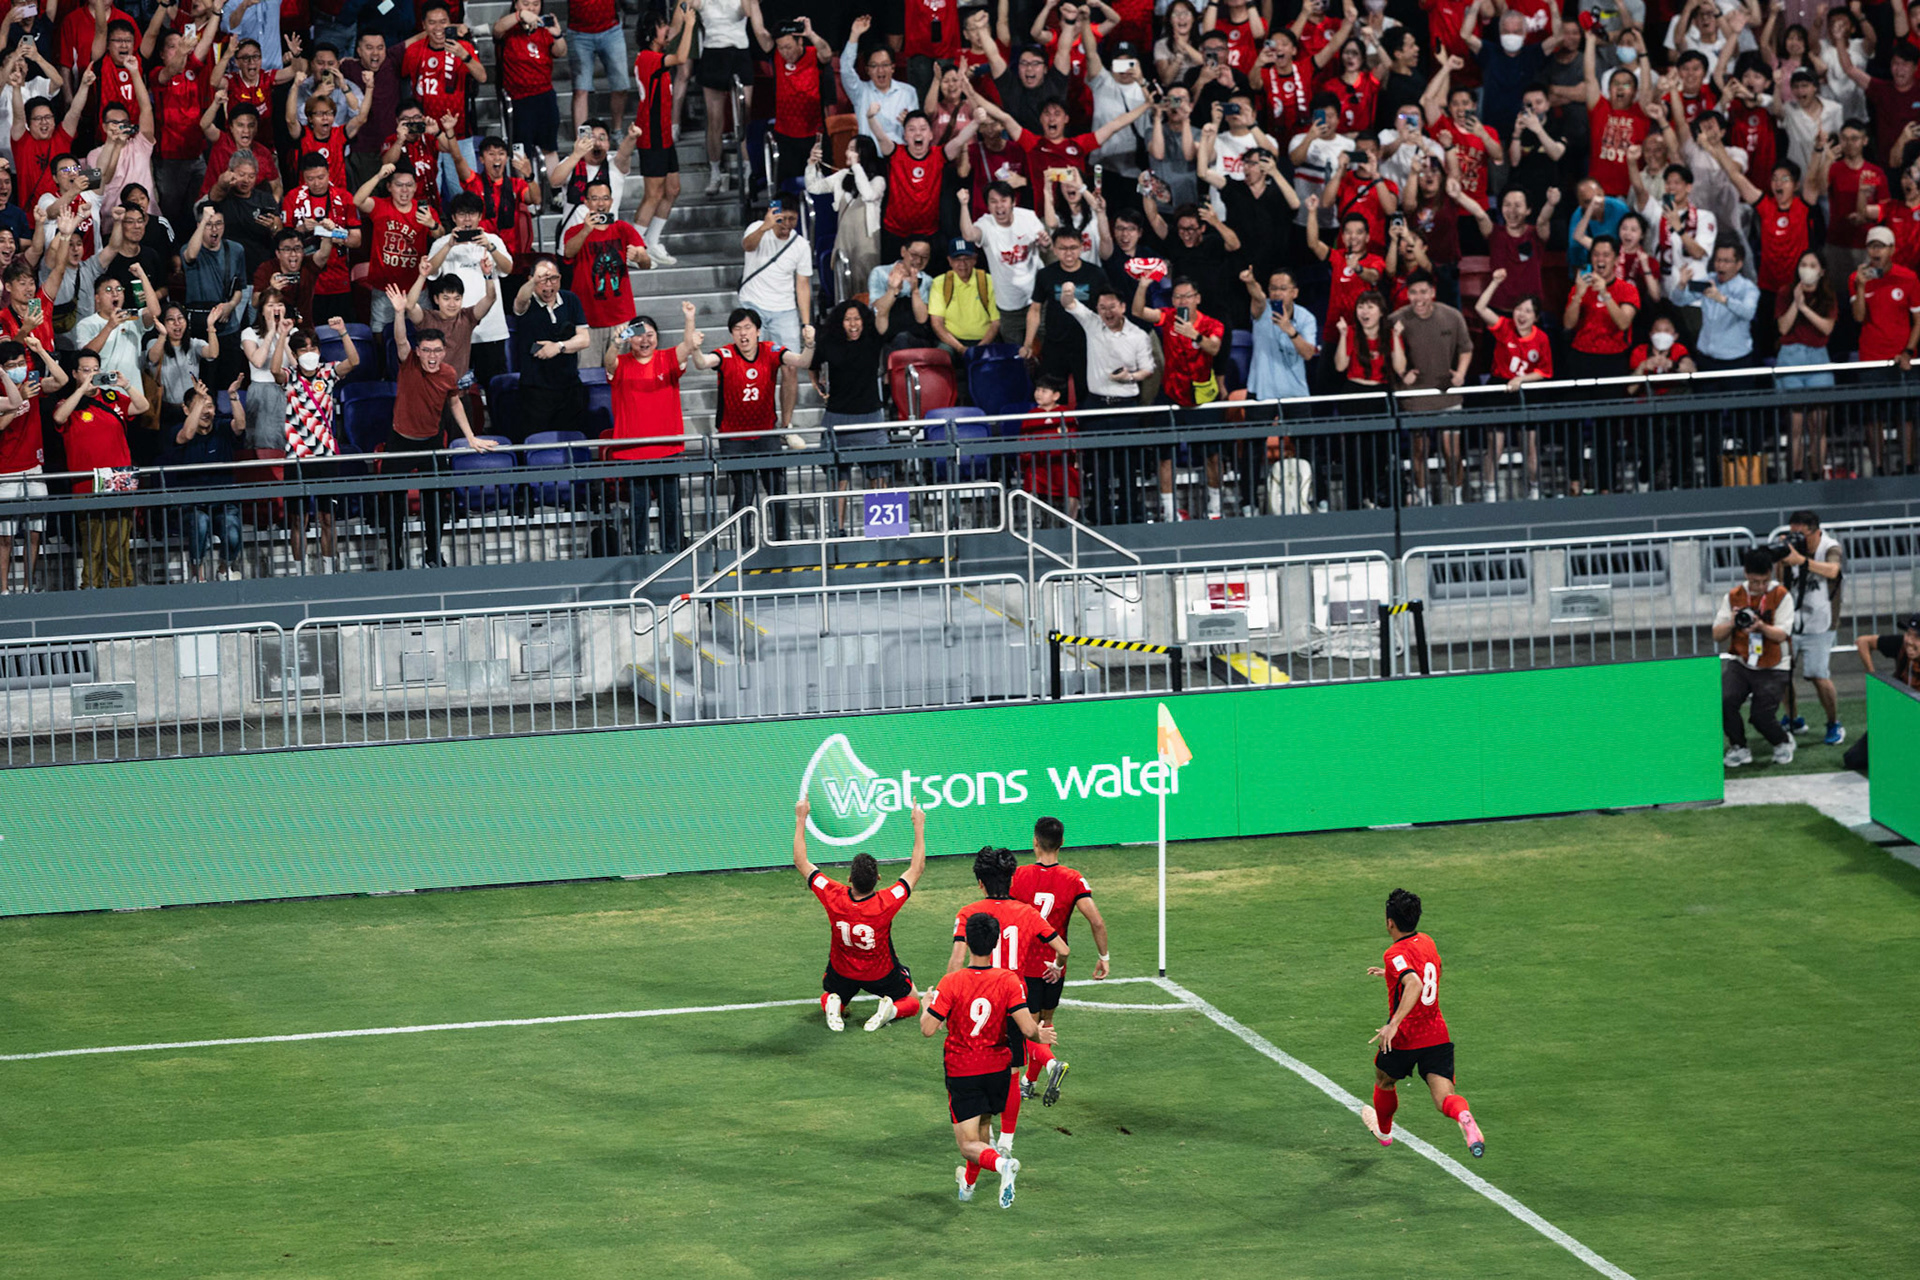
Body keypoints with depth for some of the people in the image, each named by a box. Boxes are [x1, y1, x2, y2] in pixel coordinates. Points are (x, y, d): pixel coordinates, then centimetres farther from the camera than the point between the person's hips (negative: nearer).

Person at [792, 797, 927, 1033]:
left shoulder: (834, 898, -30)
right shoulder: (886, 904, -33)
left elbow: (801, 862, -19)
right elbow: (917, 868, -21)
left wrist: (801, 820, -14)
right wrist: (919, 826, -15)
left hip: (843, 972, 1)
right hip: (882, 974, -1)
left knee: (829, 997, 32)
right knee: (912, 1003, 23)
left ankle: (833, 1005, -3)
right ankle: (890, 1010, -9)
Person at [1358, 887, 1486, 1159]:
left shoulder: (1396, 954, -17)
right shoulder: (1427, 943, 8)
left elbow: (1415, 985, -35)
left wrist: (1393, 1024, -37)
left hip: (1404, 1038, -5)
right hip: (1438, 1035, 5)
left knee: (1384, 1082, 26)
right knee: (1444, 1098, -6)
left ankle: (1383, 1131, 49)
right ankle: (1464, 1117, -41)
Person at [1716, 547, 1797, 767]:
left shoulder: (1781, 596, -4)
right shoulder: (1733, 597, 3)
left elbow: (1781, 634, -13)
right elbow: (1716, 635, 0)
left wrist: (1761, 626, -32)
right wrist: (1732, 623, -21)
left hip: (1773, 669, -2)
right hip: (1741, 664, 2)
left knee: (1761, 716, -15)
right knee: (1724, 701, -23)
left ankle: (1783, 742, 19)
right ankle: (1738, 748, -1)